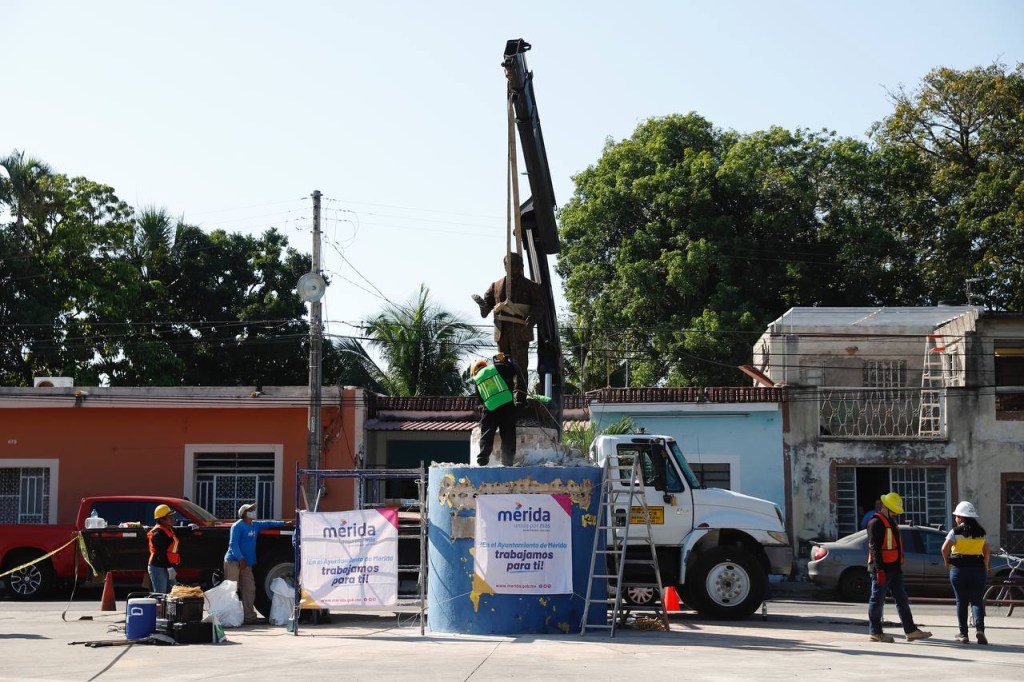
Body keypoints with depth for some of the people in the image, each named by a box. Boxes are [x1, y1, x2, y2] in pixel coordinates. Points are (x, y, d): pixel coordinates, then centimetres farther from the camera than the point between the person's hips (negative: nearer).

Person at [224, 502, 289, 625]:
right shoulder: (237, 526, -10)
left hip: (246, 563, 8)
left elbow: (267, 524, 32)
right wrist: (241, 559, -24)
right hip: (234, 561, -8)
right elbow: (233, 544, -17)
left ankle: (249, 616, 10)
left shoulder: (255, 525, 15)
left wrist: (283, 523, 30)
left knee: (249, 590, 6)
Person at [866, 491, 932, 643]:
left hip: (894, 568, 10)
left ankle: (911, 630, 11)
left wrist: (899, 565, 22)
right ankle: (875, 633, 3)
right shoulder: (876, 522, -13)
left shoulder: (892, 522, 18)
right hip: (882, 569, -10)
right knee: (877, 600, -2)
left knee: (902, 599, 9)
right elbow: (874, 548, -20)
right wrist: (879, 570, -24)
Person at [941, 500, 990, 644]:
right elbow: (987, 550, 10)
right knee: (977, 601, 3)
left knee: (961, 602, 6)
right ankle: (979, 628, -19)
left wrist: (946, 561, 0)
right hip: (978, 568, 3)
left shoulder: (956, 531, -6)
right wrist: (985, 566, 21)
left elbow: (945, 548, -16)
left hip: (959, 569, -2)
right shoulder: (980, 532, 8)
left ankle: (963, 634, 6)